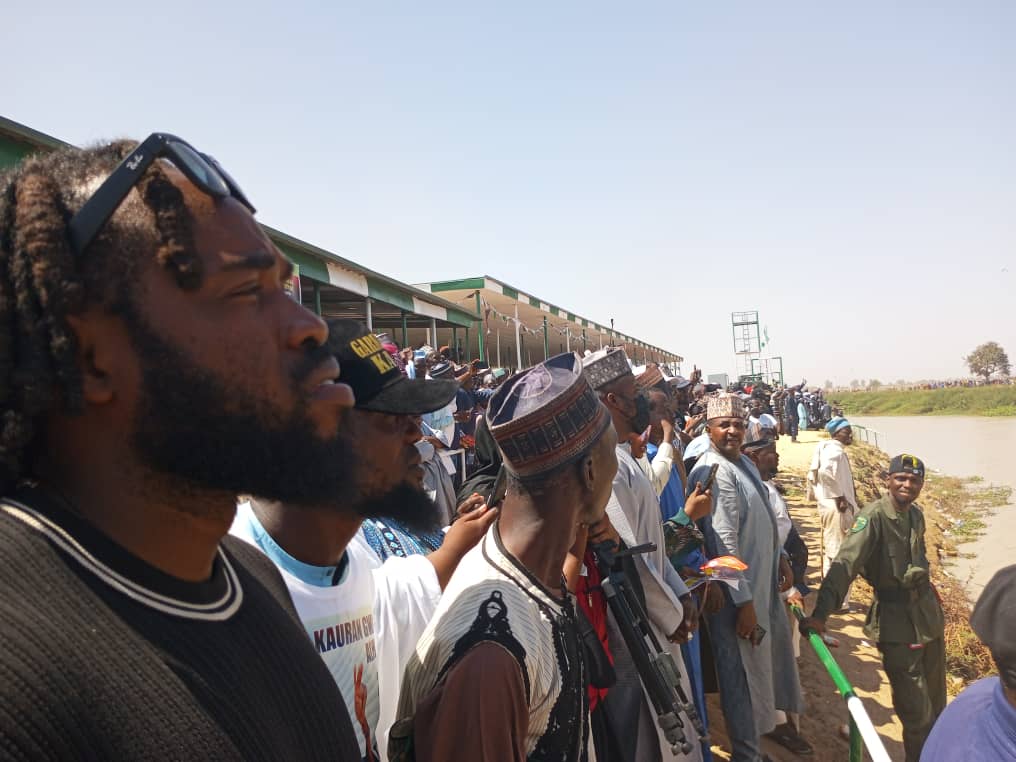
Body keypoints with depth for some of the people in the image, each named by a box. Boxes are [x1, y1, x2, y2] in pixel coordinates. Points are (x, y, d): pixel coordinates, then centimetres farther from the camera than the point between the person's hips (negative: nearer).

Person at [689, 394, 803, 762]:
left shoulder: (744, 462, 7)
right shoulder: (714, 472, -24)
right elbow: (724, 544, -26)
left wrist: (780, 558, 17)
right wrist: (743, 602, -25)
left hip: (763, 581, 10)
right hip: (738, 592, -10)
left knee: (771, 656, 25)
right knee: (745, 672, 6)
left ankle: (770, 723, 47)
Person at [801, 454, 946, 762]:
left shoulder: (916, 514, 4)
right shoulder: (873, 516, -19)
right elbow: (844, 564, -29)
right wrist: (820, 614, -39)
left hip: (929, 613, 7)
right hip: (898, 623, -7)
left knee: (936, 702, 21)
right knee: (916, 711, -2)